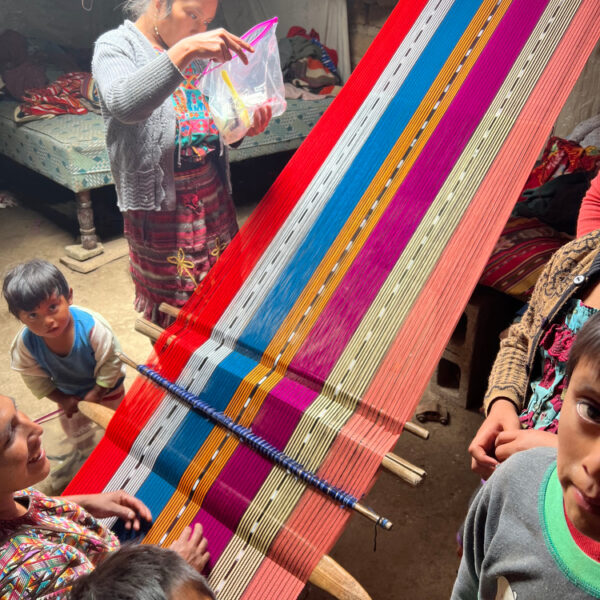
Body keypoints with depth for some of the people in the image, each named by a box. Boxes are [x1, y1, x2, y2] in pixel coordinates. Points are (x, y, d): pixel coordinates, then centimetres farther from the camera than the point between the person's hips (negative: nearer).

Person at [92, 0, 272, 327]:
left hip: (213, 193, 6)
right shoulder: (115, 46, -7)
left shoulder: (198, 53, 11)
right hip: (160, 200, -5)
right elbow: (123, 104, -30)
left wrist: (244, 127, -7)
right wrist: (183, 51, -37)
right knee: (174, 302, 6)